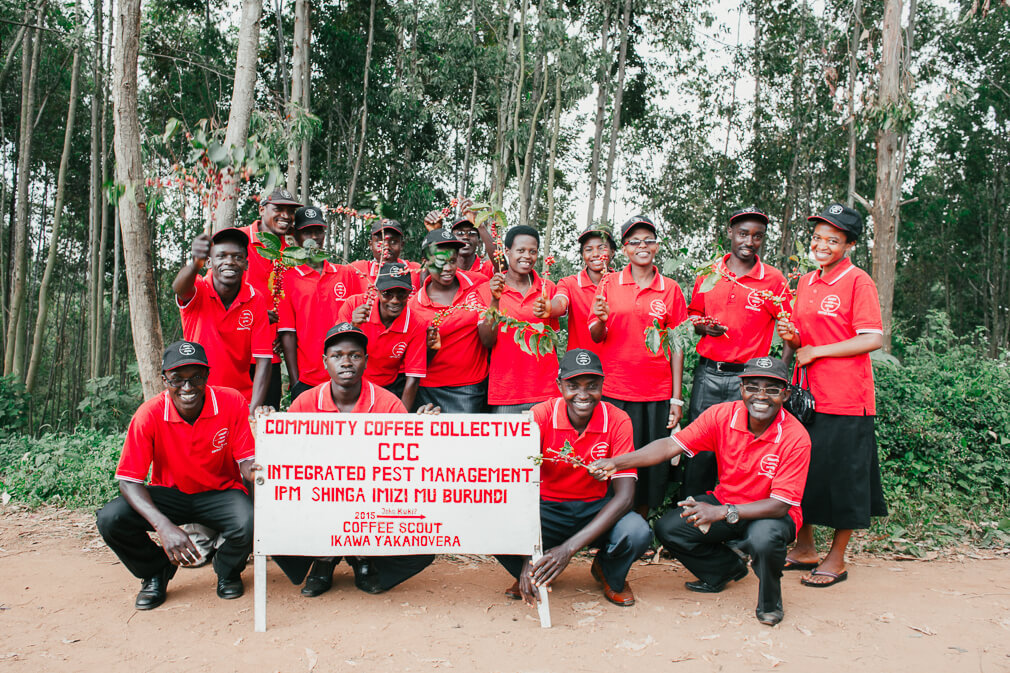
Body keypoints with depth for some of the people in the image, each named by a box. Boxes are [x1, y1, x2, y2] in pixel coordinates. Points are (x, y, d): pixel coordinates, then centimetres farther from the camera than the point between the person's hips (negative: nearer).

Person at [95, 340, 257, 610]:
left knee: (248, 523, -33)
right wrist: (163, 526, -34)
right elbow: (129, 480, -17)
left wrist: (255, 469, -43)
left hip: (221, 492, -1)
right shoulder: (150, 414, -19)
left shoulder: (231, 403, -19)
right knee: (110, 519, -25)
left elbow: (247, 463, -14)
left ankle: (228, 570, 7)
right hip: (169, 494, 1)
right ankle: (157, 572, 9)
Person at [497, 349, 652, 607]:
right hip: (548, 509, 0)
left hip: (597, 509, 0)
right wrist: (529, 557, -36)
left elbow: (625, 494, -22)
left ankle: (610, 574, 7)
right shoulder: (541, 416, -16)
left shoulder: (617, 421, -15)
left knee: (638, 533, -33)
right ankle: (531, 576, 8)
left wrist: (569, 547, -34)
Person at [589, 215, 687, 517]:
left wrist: (676, 398, 0)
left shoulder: (670, 289, 5)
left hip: (657, 393, 1)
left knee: (653, 469, 5)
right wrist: (601, 320, -19)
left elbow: (677, 346, 5)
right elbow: (596, 336, 5)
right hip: (614, 390, -1)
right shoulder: (610, 283, 4)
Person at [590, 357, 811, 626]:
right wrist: (615, 463, -31)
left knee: (764, 539, -38)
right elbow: (672, 445, -18)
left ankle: (770, 601, -2)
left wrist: (722, 512, -38)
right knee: (667, 528, -15)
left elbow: (780, 504, -25)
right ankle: (727, 568, 16)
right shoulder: (722, 415, -14)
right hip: (725, 501, 4)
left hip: (771, 513, -4)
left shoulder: (795, 437, -23)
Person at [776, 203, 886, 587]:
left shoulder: (858, 281, -7)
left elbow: (873, 339, -15)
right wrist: (790, 337, -3)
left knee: (842, 478, 3)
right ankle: (804, 548, 26)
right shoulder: (805, 283, 13)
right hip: (806, 394, 7)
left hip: (845, 397, -7)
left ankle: (836, 559, 17)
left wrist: (816, 351, -14)